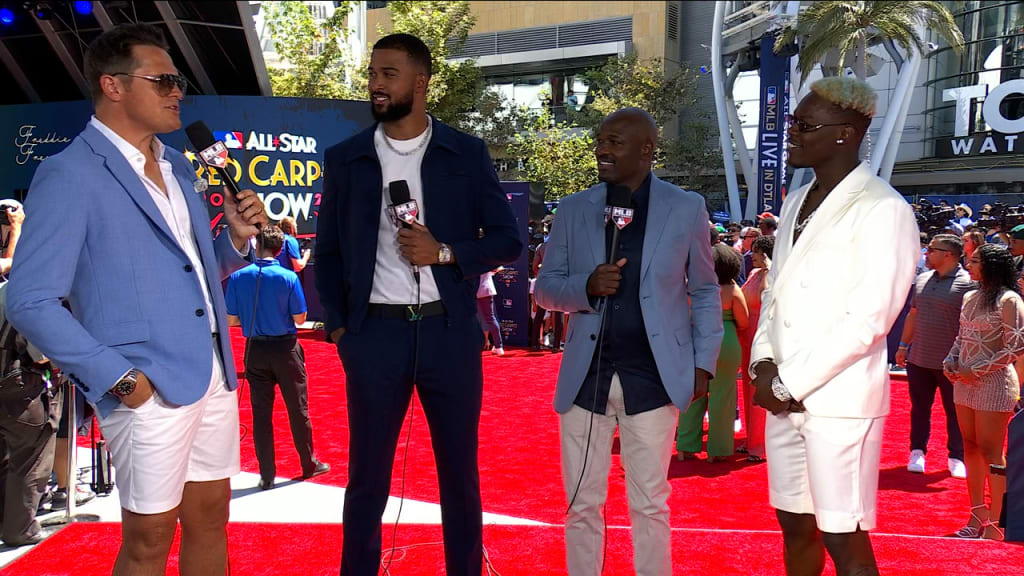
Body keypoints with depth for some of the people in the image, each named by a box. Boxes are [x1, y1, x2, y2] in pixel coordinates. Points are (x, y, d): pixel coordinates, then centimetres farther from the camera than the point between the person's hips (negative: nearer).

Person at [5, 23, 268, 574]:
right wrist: (119, 378, -17)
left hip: (214, 375, 7)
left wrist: (237, 238, 0)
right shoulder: (69, 174, -10)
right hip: (151, 387, -7)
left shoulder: (178, 167, 14)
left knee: (209, 518, 16)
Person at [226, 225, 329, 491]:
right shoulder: (288, 277, -12)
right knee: (298, 409, 11)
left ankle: (267, 475, 12)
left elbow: (231, 320, -2)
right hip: (285, 349, -2)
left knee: (261, 413, 8)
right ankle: (309, 465, 24)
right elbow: (300, 318, -8)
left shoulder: (238, 277, -7)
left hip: (255, 350, 2)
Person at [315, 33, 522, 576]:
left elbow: (507, 241, 4)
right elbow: (327, 253, 11)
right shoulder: (344, 158, 7)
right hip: (375, 333, 1)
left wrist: (445, 253, -12)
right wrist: (338, 326, 1)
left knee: (460, 474, 10)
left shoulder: (467, 153, 4)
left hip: (450, 331, 0)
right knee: (367, 476, 7)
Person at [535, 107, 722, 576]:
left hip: (652, 375, -2)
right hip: (586, 375, 2)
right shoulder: (573, 209, 5)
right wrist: (586, 286, -13)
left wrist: (704, 362, 0)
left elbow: (705, 291, 7)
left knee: (649, 503, 8)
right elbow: (545, 288, 7)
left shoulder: (686, 208, 2)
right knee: (582, 504, 10)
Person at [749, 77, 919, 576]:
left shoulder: (883, 210, -10)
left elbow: (867, 320, -15)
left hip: (838, 400, -7)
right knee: (795, 526, 15)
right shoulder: (796, 202, 15)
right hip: (784, 396, 7)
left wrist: (789, 383, -14)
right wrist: (763, 363, 2)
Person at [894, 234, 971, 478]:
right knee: (919, 408, 12)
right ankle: (917, 452, 23)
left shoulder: (967, 283, -10)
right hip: (919, 359, 5)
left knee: (955, 412, 6)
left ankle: (956, 458, 17)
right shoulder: (922, 280, 9)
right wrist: (903, 345, 16)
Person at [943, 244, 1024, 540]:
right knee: (971, 447, 10)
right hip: (965, 381, 7)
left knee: (990, 451, -3)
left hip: (994, 382, -7)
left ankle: (996, 523, 5)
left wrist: (977, 371, -15)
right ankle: (978, 515, 19)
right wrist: (950, 362, 2)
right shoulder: (970, 298, 11)